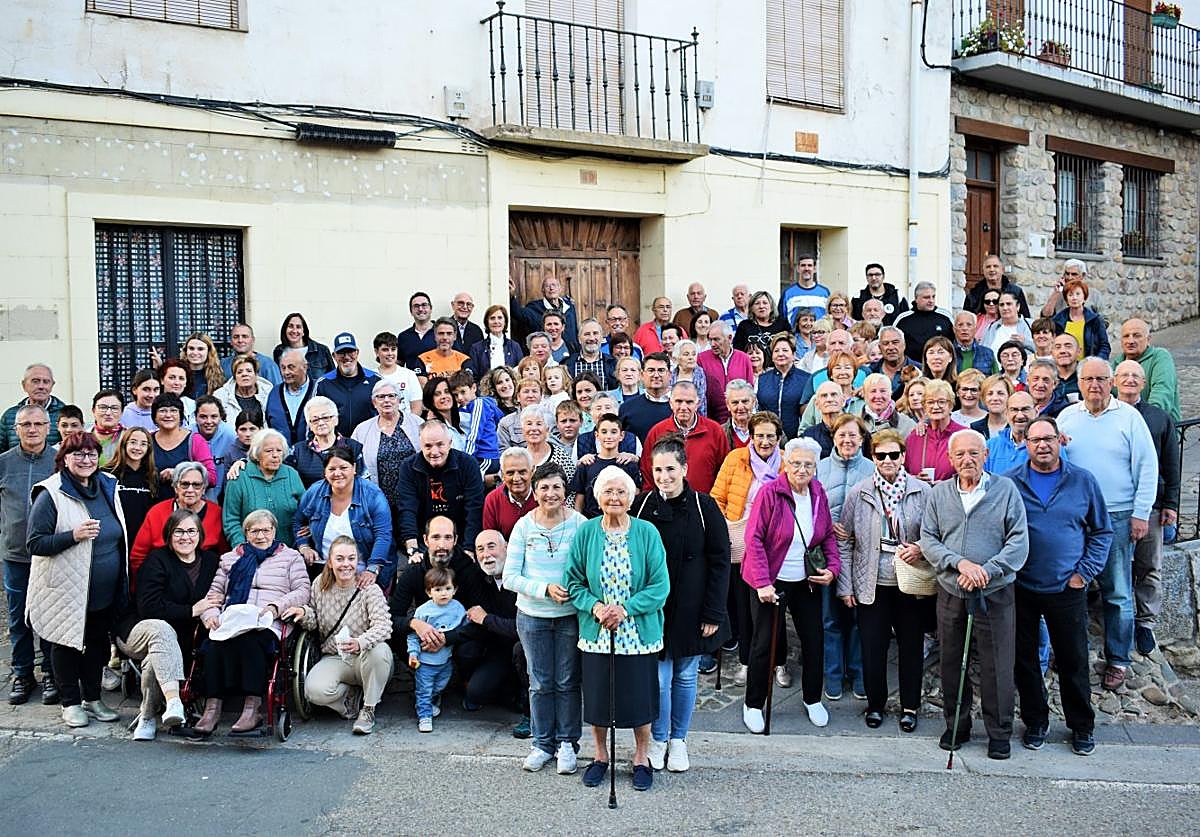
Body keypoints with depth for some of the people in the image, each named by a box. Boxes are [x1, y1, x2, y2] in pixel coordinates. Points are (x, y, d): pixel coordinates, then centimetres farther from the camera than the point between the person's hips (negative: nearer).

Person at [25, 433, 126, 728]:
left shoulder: (108, 487, 6)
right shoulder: (51, 494, -12)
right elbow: (34, 544, -14)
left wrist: (122, 584, 13)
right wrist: (73, 536, -27)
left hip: (105, 592, 5)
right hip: (66, 590, -5)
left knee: (97, 641, 14)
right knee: (67, 643, 7)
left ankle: (92, 698, 28)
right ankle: (70, 703, 20)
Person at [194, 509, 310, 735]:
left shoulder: (290, 557, 20)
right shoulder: (231, 558, 30)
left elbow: (302, 592, 7)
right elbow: (214, 592, 21)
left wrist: (276, 607, -11)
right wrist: (210, 614, -1)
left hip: (268, 624, -3)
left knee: (249, 639, -38)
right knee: (215, 643, -33)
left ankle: (253, 708, -38)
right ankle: (212, 708, -35)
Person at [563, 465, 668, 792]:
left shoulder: (647, 533, -7)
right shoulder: (585, 532, -2)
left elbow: (660, 585, -8)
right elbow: (573, 581, 2)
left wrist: (626, 609, -18)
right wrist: (594, 606, -15)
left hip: (639, 633, -1)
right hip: (596, 633, 1)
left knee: (640, 697, 7)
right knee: (597, 696, 11)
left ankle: (641, 759, 29)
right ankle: (600, 756, 33)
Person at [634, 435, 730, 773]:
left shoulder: (703, 507, -6)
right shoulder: (642, 505, -3)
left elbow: (720, 562, -4)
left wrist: (713, 613, -7)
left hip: (690, 609, 0)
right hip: (652, 608, 0)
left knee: (685, 676, 11)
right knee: (658, 676, 2)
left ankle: (678, 739, 29)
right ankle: (658, 739, 24)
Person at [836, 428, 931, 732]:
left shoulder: (922, 491, -4)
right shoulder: (858, 493, -2)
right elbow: (844, 542, 2)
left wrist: (920, 548, -17)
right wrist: (845, 586, 0)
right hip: (872, 584, 0)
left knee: (911, 646, 9)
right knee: (872, 647, 6)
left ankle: (910, 706, 27)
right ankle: (876, 704, 25)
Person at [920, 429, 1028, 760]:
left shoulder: (1006, 489, -1)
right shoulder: (939, 493, 6)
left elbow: (1019, 542, -6)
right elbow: (928, 540, 1)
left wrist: (987, 570, -17)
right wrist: (960, 563, -15)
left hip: (995, 594, -2)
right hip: (950, 593, 3)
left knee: (997, 666, 3)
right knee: (952, 664, 12)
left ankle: (999, 733, 19)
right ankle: (956, 726, 27)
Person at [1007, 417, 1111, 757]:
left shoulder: (1083, 481, 1)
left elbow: (1102, 531, 7)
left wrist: (1085, 573, -1)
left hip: (1067, 589, 0)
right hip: (1021, 589, 0)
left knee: (1073, 660, 8)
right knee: (1024, 659, 9)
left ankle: (1082, 726, 24)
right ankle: (1035, 722, 26)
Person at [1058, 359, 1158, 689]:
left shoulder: (1129, 417, -2)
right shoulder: (1066, 417, 7)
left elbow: (1147, 467, -2)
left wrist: (1141, 514, -6)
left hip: (1117, 517, -3)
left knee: (1117, 593, 3)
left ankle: (1117, 659, 14)